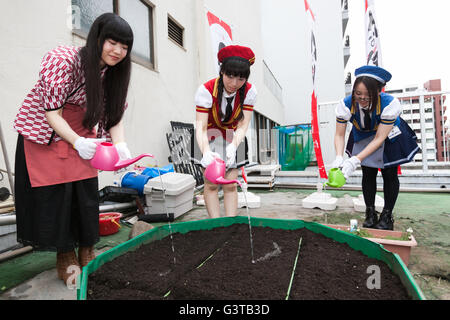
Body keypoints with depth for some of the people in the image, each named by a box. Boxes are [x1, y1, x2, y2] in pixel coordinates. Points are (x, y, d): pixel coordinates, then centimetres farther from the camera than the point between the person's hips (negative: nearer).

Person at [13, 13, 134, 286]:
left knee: (87, 190, -2)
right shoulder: (63, 60, -24)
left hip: (82, 135, 5)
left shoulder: (114, 72, -6)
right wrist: (77, 142, -38)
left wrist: (120, 145, -24)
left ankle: (87, 252, 15)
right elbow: (52, 113, -23)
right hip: (44, 134, -4)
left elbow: (115, 115, -5)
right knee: (55, 191, -6)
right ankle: (65, 257, 11)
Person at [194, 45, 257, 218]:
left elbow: (243, 125, -21)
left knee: (230, 185, 1)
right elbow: (200, 127, -30)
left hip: (233, 138, 2)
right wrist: (206, 152, -48)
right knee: (211, 184, -3)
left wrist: (233, 146, -41)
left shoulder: (249, 91, -19)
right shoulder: (206, 90, -26)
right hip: (210, 138, -1)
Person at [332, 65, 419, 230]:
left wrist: (356, 159, -45)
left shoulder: (391, 104, -37)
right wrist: (339, 158, -43)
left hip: (389, 137, -2)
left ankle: (387, 216, 15)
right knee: (368, 174, 3)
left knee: (389, 175, 0)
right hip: (363, 136, 2)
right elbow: (339, 134, -25)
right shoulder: (346, 105, -30)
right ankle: (370, 214, 16)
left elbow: (379, 138, -35)